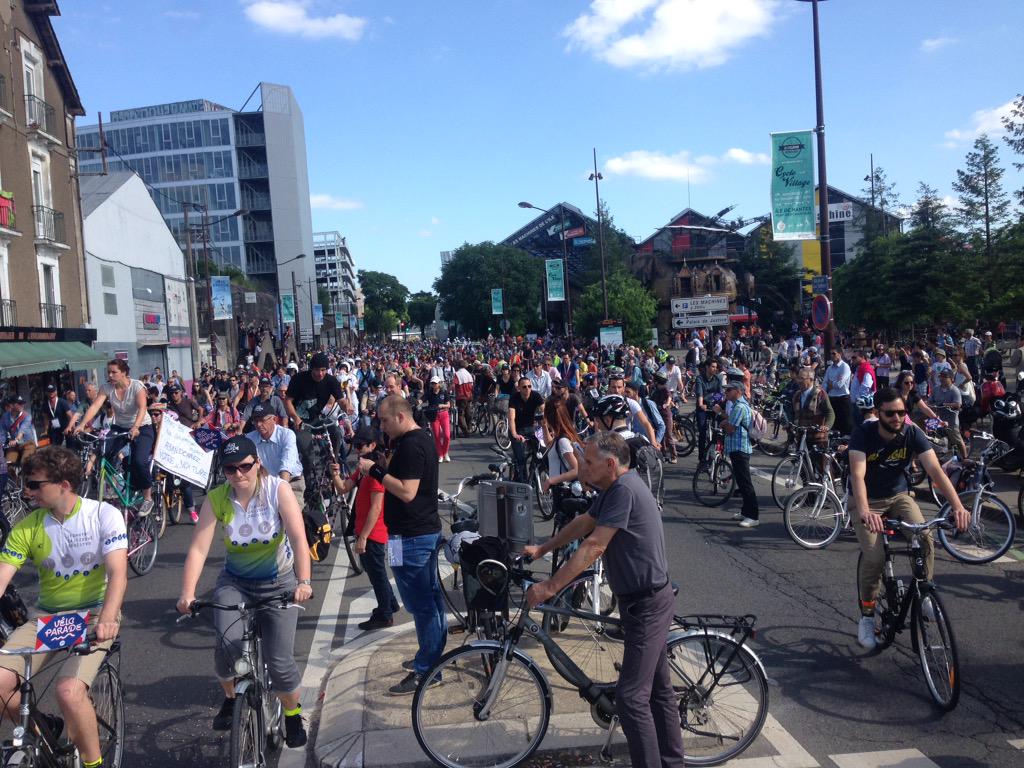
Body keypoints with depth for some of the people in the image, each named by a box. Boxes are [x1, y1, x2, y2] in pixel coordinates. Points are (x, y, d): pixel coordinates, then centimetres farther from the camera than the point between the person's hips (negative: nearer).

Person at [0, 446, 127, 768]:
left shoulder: (104, 515, -13)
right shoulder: (27, 527, -2)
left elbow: (118, 574, -21)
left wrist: (107, 619, -39)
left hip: (94, 614, -4)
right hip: (46, 615, 4)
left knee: (69, 691, -27)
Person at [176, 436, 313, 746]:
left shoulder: (278, 490, -18)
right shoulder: (216, 499, -13)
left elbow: (298, 538, -27)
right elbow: (198, 549, -19)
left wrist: (304, 582, -40)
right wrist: (187, 594, -33)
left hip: (278, 583, -2)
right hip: (234, 582, 2)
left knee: (279, 659, -8)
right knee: (228, 643, -22)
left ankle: (292, 714, 22)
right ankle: (230, 697, 11)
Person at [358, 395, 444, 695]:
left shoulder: (410, 446, -20)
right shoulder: (422, 439, 12)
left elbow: (407, 491, -26)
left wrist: (376, 470, -20)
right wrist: (380, 467, 6)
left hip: (411, 536, -11)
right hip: (428, 529, 11)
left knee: (419, 603, -3)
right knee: (430, 596, 18)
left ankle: (425, 671, 4)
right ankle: (433, 656, 31)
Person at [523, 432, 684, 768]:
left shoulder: (625, 489, -24)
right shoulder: (613, 489, 7)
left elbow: (593, 546, -27)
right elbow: (582, 524, 20)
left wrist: (550, 586, -23)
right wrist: (542, 549, 21)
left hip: (647, 604, -10)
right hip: (642, 600, 10)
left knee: (631, 696, -7)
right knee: (658, 688, 19)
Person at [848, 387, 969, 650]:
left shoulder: (913, 433, -15)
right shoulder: (863, 434, -23)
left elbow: (935, 470, -24)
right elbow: (857, 474, -35)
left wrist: (958, 505, -40)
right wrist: (865, 511, -53)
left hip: (898, 497, 3)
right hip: (867, 502, -3)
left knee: (925, 540, -25)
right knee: (874, 557, -21)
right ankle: (867, 615, 1)